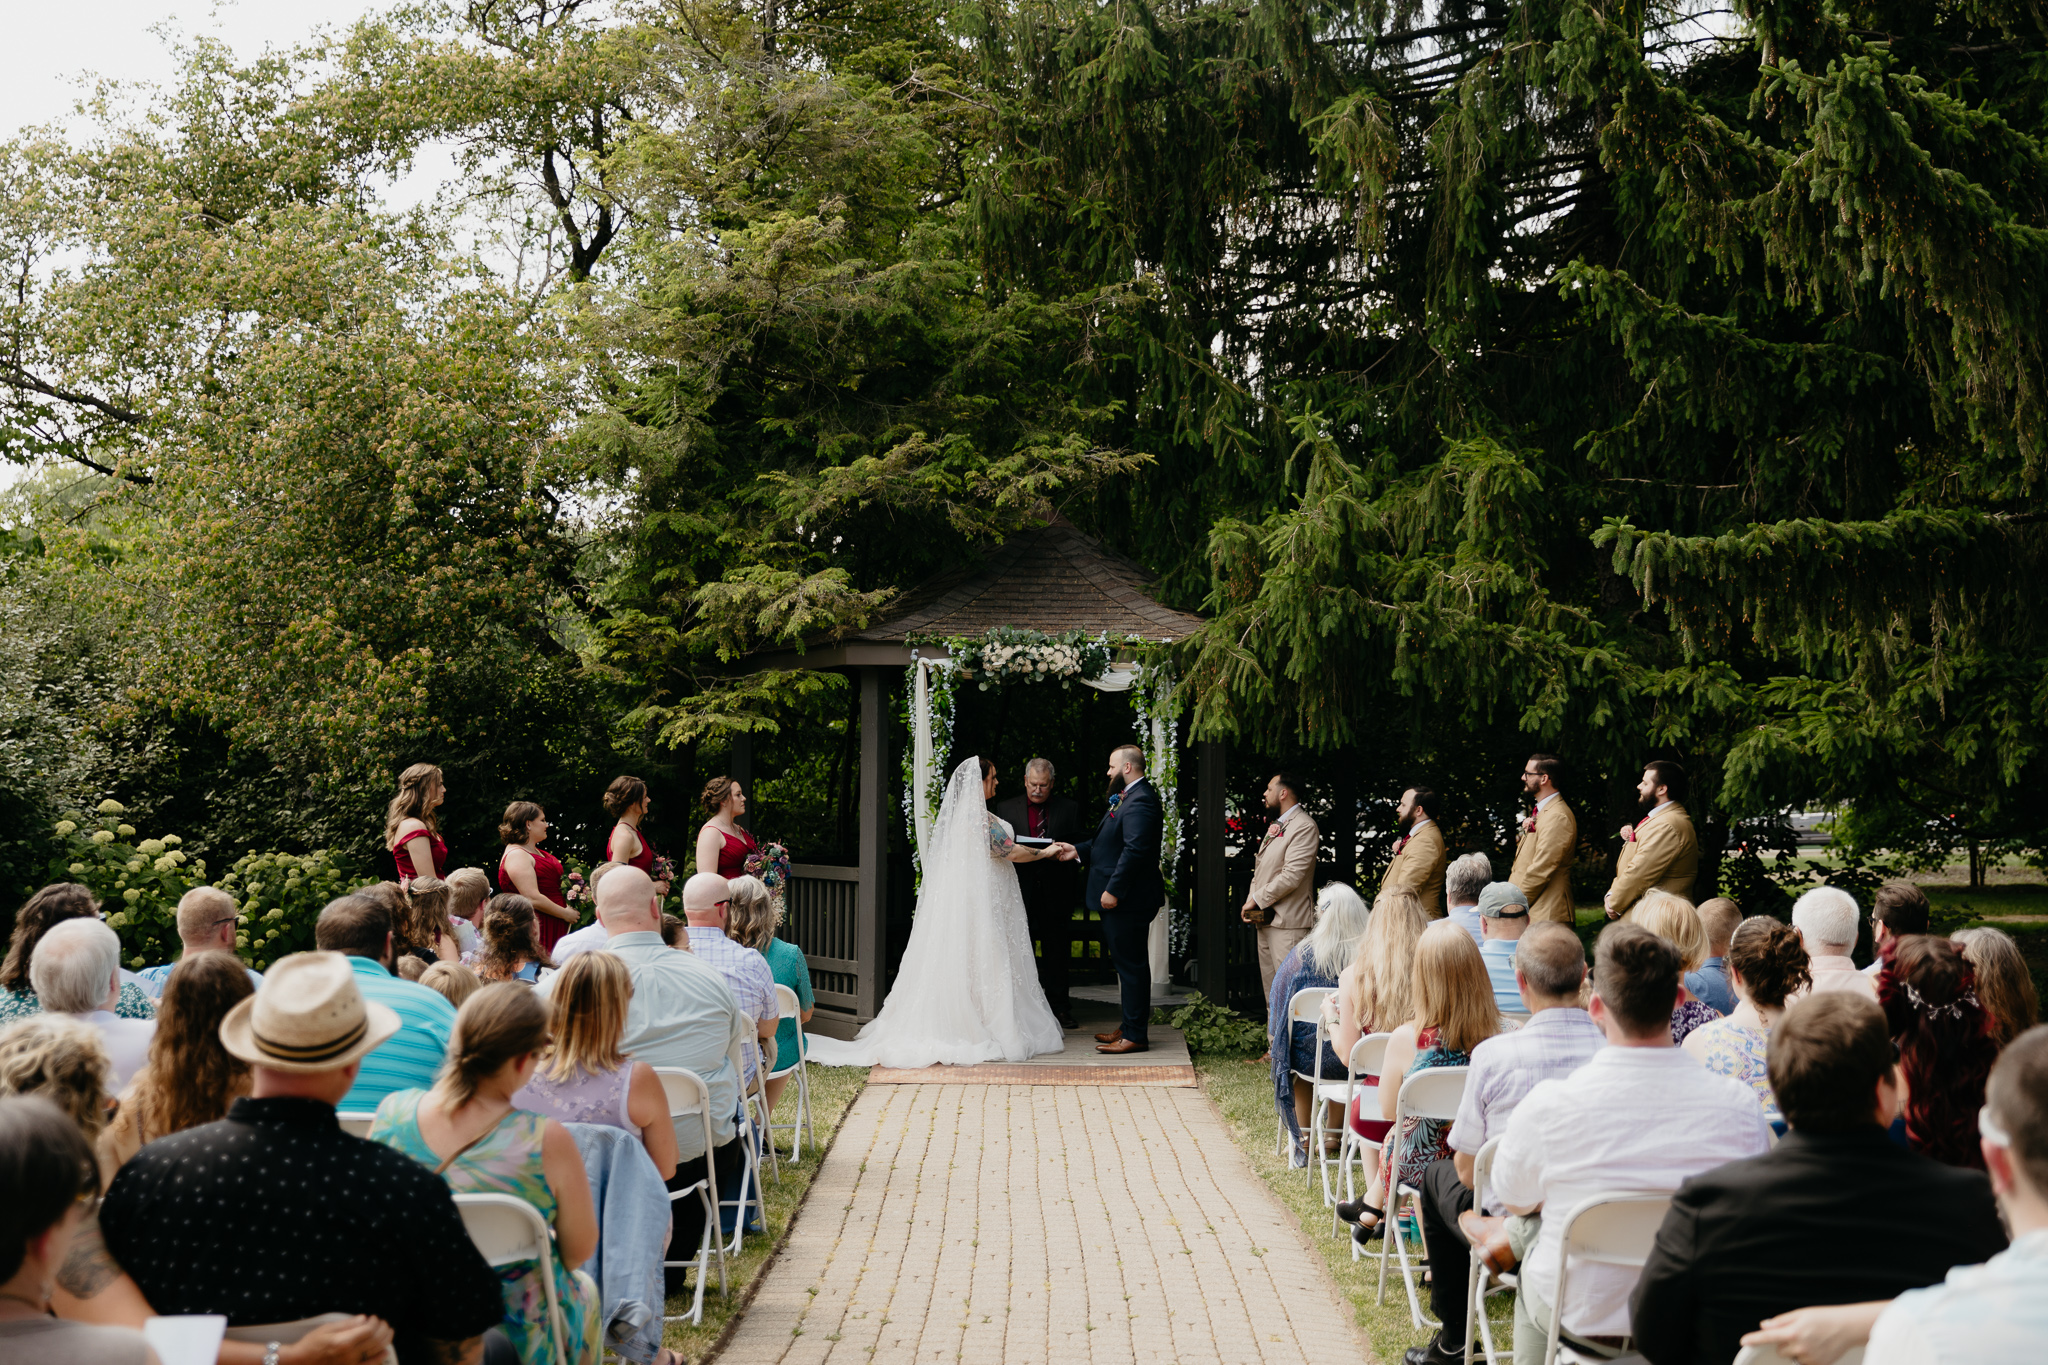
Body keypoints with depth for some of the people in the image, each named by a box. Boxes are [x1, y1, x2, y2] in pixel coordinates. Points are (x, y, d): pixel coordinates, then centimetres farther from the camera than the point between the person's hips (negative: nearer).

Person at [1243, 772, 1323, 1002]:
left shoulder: (1304, 826, -11)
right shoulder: (1276, 825, 19)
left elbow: (1291, 876, -19)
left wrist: (1257, 899, -12)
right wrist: (1250, 901, 5)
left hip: (1288, 923, -9)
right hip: (1265, 921, 10)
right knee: (1271, 990, 12)